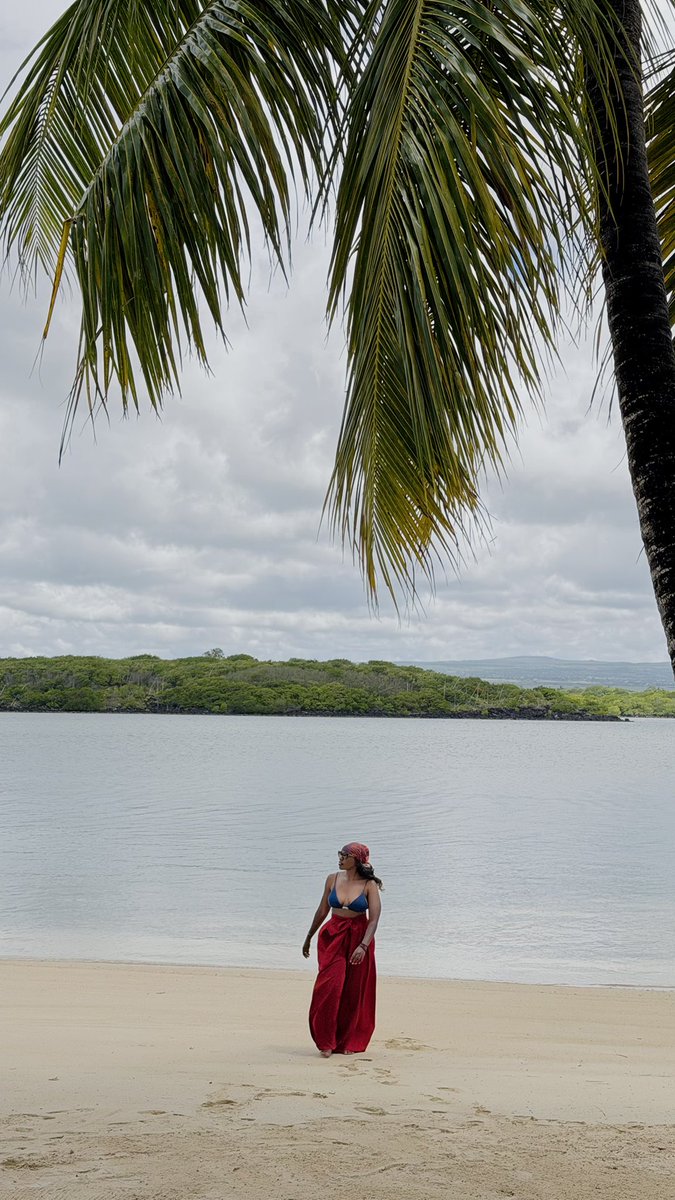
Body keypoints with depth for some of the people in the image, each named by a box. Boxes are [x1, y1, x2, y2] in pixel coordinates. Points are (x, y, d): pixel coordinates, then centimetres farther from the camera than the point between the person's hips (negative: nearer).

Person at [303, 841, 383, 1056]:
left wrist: (363, 946, -27)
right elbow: (322, 911, 12)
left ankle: (348, 1042, 21)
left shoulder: (369, 885, -9)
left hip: (359, 938, -2)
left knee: (354, 992, 5)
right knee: (329, 988, -10)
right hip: (333, 936, 2)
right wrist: (309, 937, 19)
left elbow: (374, 919, -15)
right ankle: (326, 1041, 1)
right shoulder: (333, 879, 2)